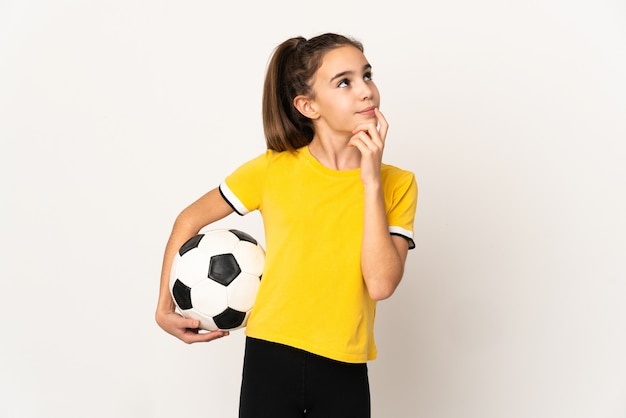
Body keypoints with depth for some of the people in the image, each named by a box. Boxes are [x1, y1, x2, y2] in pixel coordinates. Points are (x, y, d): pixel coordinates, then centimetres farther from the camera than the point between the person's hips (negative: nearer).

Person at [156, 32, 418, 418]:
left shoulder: (397, 184, -2)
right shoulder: (273, 170, -4)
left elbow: (381, 284, -15)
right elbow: (189, 221, 7)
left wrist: (371, 181, -16)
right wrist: (165, 308, 3)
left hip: (345, 374, 1)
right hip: (271, 360, -1)